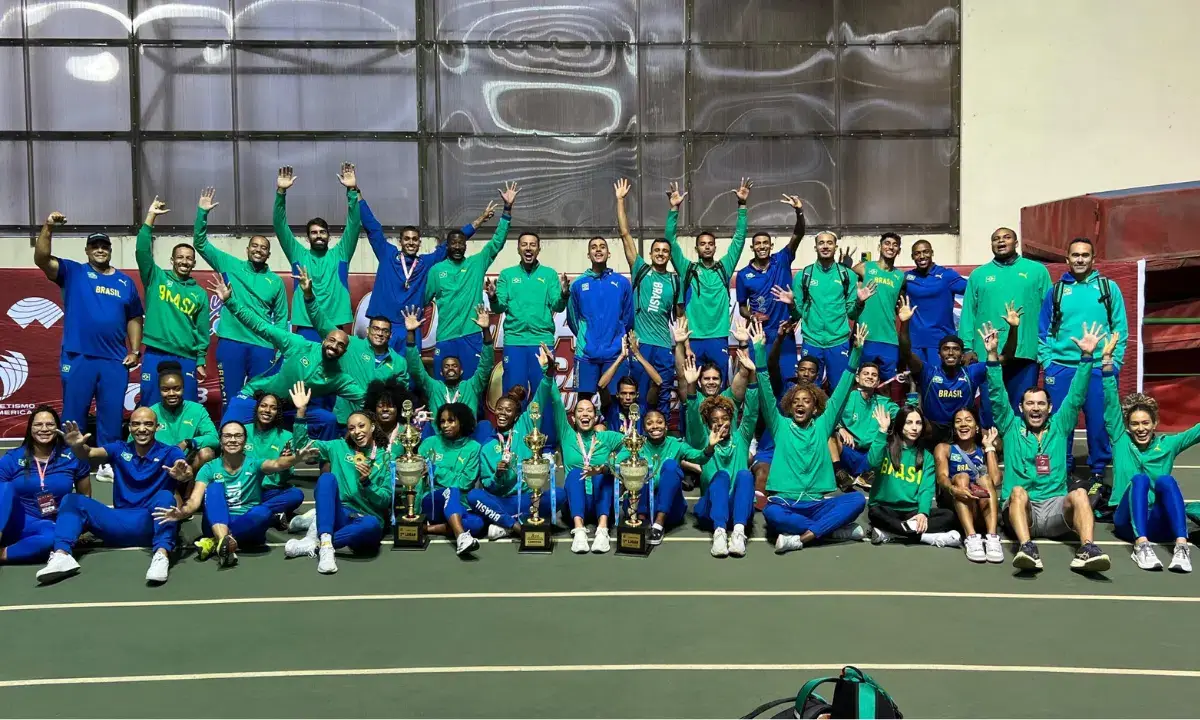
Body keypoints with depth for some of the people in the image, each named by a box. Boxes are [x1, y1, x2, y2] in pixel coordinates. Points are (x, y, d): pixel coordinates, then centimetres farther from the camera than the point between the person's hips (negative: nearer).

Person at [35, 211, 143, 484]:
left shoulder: (125, 282, 12)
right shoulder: (72, 272, 5)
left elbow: (134, 319, 14)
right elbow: (41, 259, -11)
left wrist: (135, 351, 5)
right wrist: (48, 228, -24)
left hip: (115, 360, 2)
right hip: (77, 358, -2)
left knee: (112, 416, 5)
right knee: (73, 415, 4)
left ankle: (108, 464, 14)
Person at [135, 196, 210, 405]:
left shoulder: (199, 293, 11)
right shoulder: (156, 278, 8)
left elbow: (203, 330, 11)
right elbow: (142, 251, -7)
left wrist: (201, 361, 6)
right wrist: (151, 216, -10)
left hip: (186, 359, 2)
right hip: (155, 356, -2)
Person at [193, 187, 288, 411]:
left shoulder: (276, 281, 10)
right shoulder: (231, 266, 8)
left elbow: (281, 318, 12)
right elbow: (200, 244, 4)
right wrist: (202, 212, -8)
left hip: (263, 347, 1)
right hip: (231, 342, -1)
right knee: (230, 400, 4)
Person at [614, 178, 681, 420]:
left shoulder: (675, 281, 9)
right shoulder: (640, 270, 4)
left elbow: (680, 316, 14)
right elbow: (625, 234, 0)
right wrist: (620, 200, -3)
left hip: (664, 346, 2)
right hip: (639, 343, -2)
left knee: (663, 398, 6)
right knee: (638, 396, 3)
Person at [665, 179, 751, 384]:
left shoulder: (724, 268, 9)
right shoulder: (687, 269, 6)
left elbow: (739, 239, 5)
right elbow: (671, 241, -1)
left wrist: (742, 205, -2)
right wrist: (674, 209, -9)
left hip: (719, 338, 1)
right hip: (693, 338, -1)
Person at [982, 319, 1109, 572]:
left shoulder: (1059, 426, 19)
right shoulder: (1011, 427, 15)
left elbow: (1076, 397, 10)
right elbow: (997, 396, 3)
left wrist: (1086, 356, -1)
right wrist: (993, 355, -8)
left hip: (1056, 508, 2)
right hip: (1021, 510, -1)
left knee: (1079, 494, -29)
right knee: (1018, 492, -35)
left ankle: (1087, 550, -47)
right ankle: (1028, 549, -54)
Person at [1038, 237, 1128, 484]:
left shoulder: (1109, 288, 5)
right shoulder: (1055, 290, 8)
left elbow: (1120, 328, 5)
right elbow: (1043, 330, 10)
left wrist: (1114, 361, -3)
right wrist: (1046, 360, 0)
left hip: (1099, 368, -1)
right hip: (1060, 367, 1)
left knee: (1099, 421, 3)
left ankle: (1099, 470, 18)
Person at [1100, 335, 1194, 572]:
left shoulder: (1168, 444, 15)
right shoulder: (1121, 440, 11)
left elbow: (1195, 432, 5)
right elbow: (1111, 403, 3)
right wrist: (1107, 358, -4)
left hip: (1161, 524, 1)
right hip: (1128, 521, -1)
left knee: (1166, 480, -27)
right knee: (1139, 479, -28)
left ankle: (1182, 547, -41)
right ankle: (1141, 546, -44)